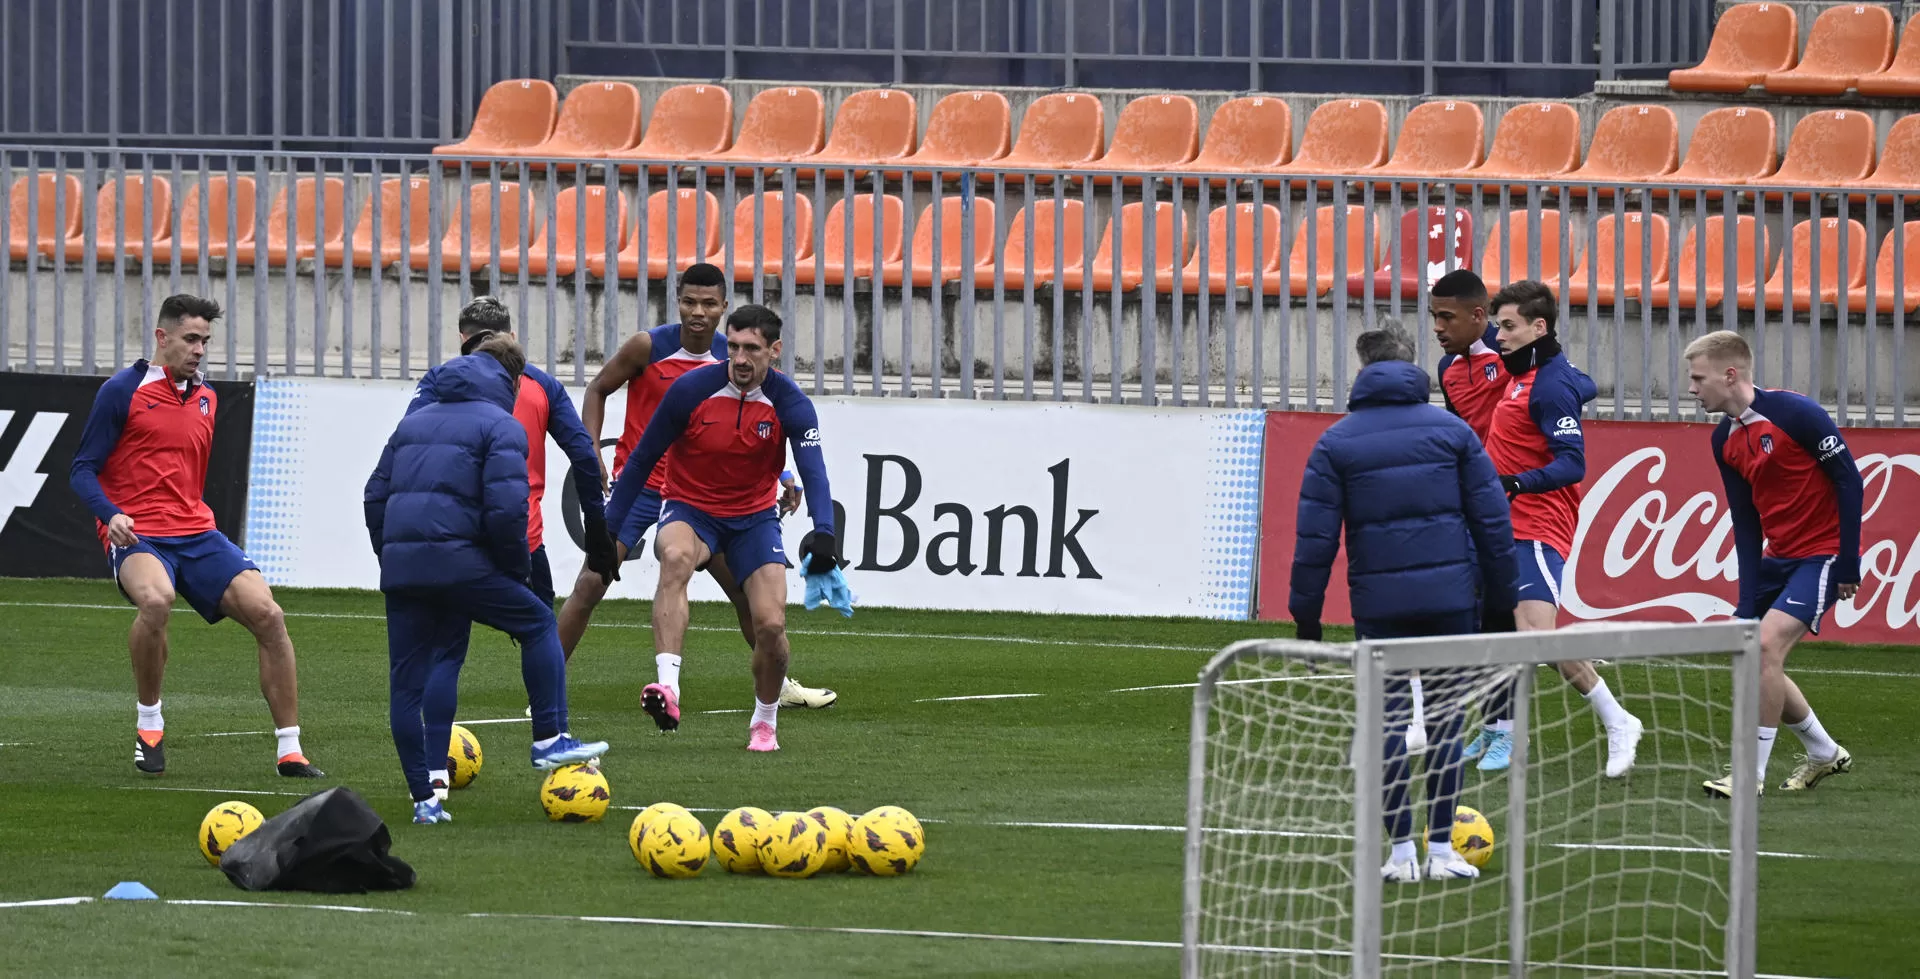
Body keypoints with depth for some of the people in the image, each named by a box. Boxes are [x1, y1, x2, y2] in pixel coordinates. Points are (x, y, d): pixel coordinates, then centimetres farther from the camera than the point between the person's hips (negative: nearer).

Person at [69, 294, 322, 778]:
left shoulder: (206, 398, 16)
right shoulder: (122, 392, -2)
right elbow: (83, 470, -3)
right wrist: (111, 515, -20)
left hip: (196, 535, 6)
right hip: (136, 536, -6)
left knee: (267, 614, -12)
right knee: (156, 598, -38)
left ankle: (289, 753, -3)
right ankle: (148, 724, -14)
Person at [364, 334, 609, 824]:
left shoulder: (415, 421, 22)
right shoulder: (501, 426, 0)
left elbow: (375, 495, 20)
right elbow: (506, 508, -12)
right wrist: (518, 567, 1)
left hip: (400, 564, 6)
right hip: (459, 561, -6)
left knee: (406, 682, 9)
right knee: (539, 623, 13)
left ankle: (424, 799, 7)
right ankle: (549, 739, 6)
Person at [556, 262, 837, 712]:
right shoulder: (648, 347, -13)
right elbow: (597, 389, -2)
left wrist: (781, 477, 0)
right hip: (638, 485, -4)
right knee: (592, 583, -12)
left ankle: (780, 685, 24)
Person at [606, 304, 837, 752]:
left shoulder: (789, 403, -14)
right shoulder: (691, 390, -16)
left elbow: (813, 470, -25)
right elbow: (643, 458, -6)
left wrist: (823, 532, -44)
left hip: (754, 518, 2)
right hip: (690, 510, -2)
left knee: (771, 623, -12)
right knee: (676, 558, -37)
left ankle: (765, 722, 18)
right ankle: (668, 690, -49)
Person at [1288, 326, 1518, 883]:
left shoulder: (1336, 444, 2)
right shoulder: (1452, 431, 5)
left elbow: (1315, 538, -1)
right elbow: (1493, 520, 4)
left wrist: (1306, 616, 5)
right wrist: (1501, 598, 11)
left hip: (1378, 602, -1)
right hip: (1451, 598, 1)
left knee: (1386, 722, 7)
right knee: (1446, 720, 9)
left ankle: (1401, 851, 4)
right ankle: (1441, 850, 8)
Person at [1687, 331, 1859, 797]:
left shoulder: (1796, 413, -19)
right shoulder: (1725, 440, 4)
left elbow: (1849, 481, -15)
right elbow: (1745, 523, 7)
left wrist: (1848, 564, -16)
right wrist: (1748, 599, -1)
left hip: (1823, 554, -8)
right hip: (1779, 556, 8)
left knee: (1767, 642, -21)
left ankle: (1752, 773, -14)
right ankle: (1824, 753, 26)